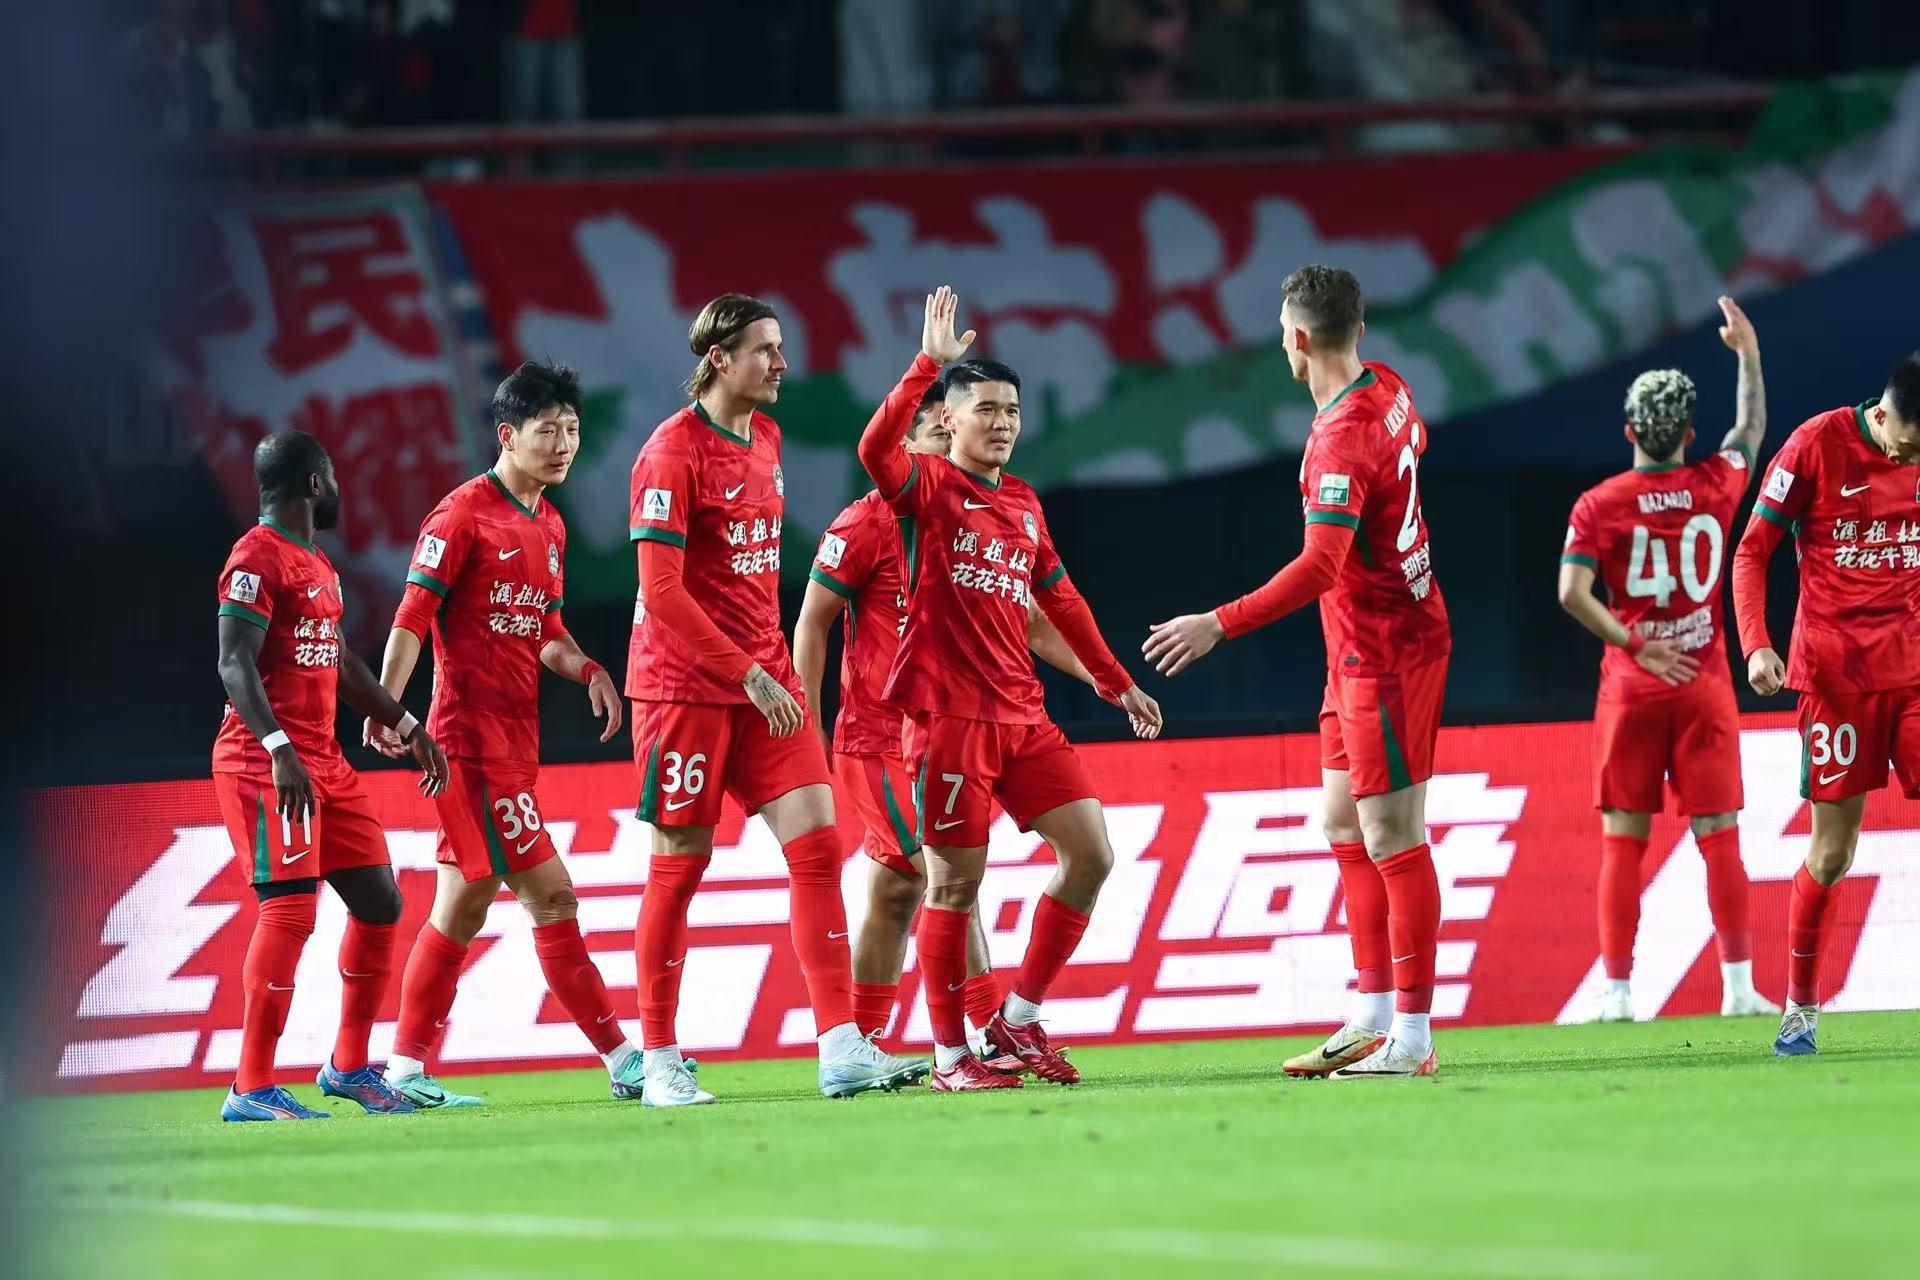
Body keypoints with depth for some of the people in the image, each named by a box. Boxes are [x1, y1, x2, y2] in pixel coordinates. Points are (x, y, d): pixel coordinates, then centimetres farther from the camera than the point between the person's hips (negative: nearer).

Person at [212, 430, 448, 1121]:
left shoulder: (319, 565, 20)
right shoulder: (257, 558, -11)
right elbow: (234, 663, -20)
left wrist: (404, 726, 32)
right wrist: (278, 750, -31)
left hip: (322, 759, 10)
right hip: (265, 760, -10)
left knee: (380, 903, 12)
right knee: (290, 910, -17)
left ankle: (350, 1065, 23)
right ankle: (251, 1089, -17)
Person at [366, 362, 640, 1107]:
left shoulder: (549, 527, 15)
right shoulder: (465, 515, -10)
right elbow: (413, 615, -15)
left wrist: (585, 669, 2)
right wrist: (386, 706, -25)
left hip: (516, 740, 9)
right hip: (472, 734, -9)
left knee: (465, 904, 10)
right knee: (550, 896, -9)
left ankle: (408, 1071, 14)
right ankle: (622, 1059, -7)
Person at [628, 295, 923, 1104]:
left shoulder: (765, 438, 11)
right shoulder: (673, 454, -13)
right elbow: (662, 592, -19)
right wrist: (747, 675, -20)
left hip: (763, 681, 7)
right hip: (685, 686, -7)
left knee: (817, 843, -5)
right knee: (680, 864, -1)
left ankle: (842, 1050, -9)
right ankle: (658, 1062, 8)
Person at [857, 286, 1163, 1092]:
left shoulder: (1023, 503, 16)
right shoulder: (926, 487, -3)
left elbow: (1060, 601, 27)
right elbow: (876, 449, -27)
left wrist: (1116, 684, 28)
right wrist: (928, 363, -31)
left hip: (1022, 715, 7)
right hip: (949, 715, -7)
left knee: (1090, 853, 0)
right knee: (954, 883, -4)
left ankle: (1019, 1019, 11)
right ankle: (949, 1054, 5)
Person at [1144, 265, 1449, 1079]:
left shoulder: (1341, 439, -23)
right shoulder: (1387, 391, 5)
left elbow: (1321, 566, -31)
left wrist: (1220, 625, -32)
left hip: (1384, 655, -10)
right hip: (1360, 652, 10)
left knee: (1391, 838, -8)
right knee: (1346, 826, 13)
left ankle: (1413, 1037, -7)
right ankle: (1373, 1017, 17)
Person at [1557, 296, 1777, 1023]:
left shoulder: (1600, 505, -5)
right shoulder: (1715, 487, 0)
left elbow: (1573, 592, -15)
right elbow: (1752, 428, 19)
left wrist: (1635, 646, -8)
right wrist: (1747, 354, 27)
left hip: (1631, 689, -1)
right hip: (1703, 688, 1)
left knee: (1623, 841, 3)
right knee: (1719, 838, 3)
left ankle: (1617, 991, 1)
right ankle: (1739, 986, 0)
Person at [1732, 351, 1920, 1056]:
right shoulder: (1817, 446, -7)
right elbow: (1751, 550, -3)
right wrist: (1756, 645, -15)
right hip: (1836, 673, -3)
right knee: (1832, 850, -1)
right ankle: (1800, 1009, 13)